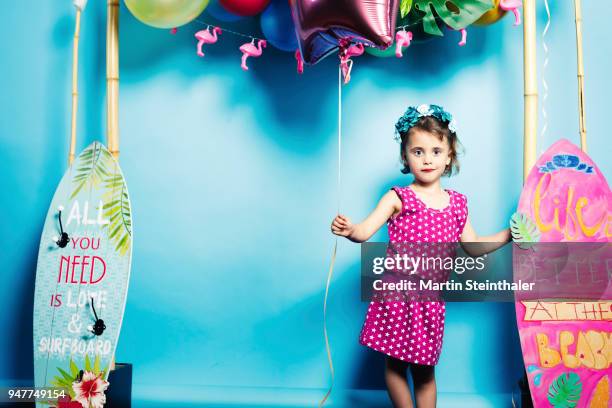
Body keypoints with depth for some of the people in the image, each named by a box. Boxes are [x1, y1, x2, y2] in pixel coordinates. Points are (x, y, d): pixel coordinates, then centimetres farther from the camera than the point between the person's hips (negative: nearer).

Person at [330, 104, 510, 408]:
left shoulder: (457, 204, 9)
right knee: (395, 364, 8)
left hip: (431, 298, 3)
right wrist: (349, 230, -37)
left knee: (425, 371, 12)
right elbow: (365, 231, -16)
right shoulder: (398, 198, -4)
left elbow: (473, 247, 19)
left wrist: (508, 234, 15)